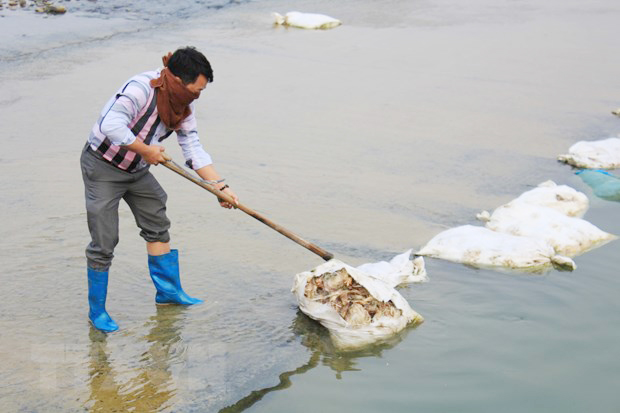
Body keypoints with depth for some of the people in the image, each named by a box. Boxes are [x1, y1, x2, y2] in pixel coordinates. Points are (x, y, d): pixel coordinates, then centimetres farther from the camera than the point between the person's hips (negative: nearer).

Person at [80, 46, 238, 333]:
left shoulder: (184, 105, -4)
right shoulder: (140, 88, -30)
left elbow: (193, 149, -3)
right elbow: (111, 125, -40)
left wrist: (220, 186, -11)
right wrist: (146, 150, -29)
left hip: (136, 169, 8)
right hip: (102, 167, -8)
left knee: (157, 226, 14)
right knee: (104, 242, -4)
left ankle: (168, 290, 30)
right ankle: (96, 311, 11)